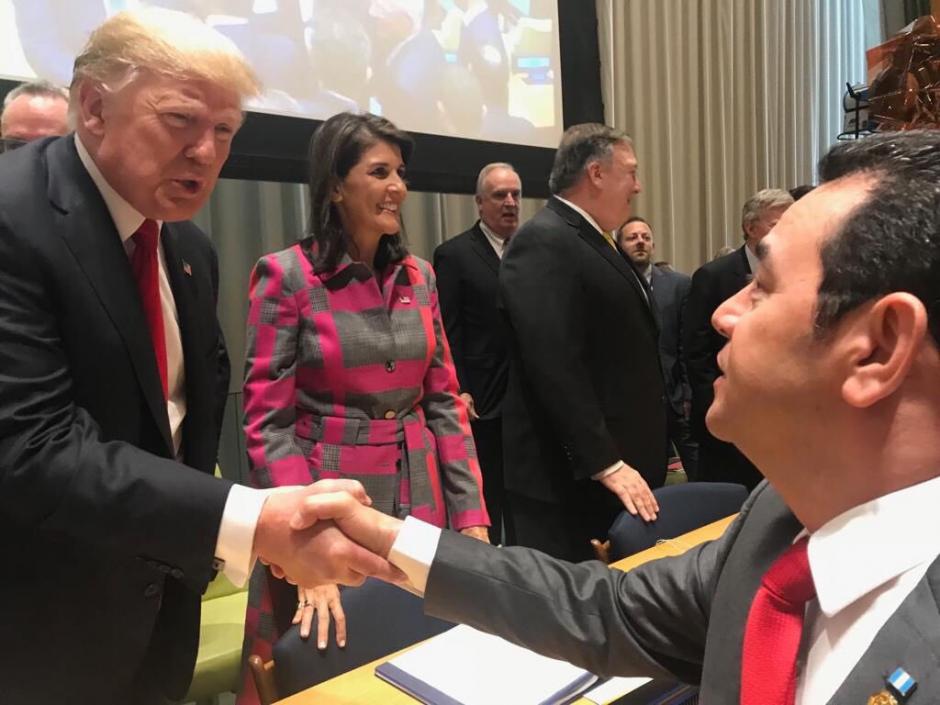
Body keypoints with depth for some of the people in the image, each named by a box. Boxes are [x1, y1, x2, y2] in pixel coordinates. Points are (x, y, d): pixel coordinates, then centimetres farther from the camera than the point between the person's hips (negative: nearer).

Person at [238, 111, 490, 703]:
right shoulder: (286, 275, -10)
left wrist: (471, 518, -1)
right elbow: (268, 424, -12)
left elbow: (444, 401, 5)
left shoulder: (418, 276, 4)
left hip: (418, 506, 4)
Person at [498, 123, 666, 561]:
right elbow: (555, 368, -24)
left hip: (620, 467, 9)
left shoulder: (595, 243, 17)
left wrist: (640, 458, 19)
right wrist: (606, 463, -22)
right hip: (568, 479, -9)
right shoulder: (543, 242, -15)